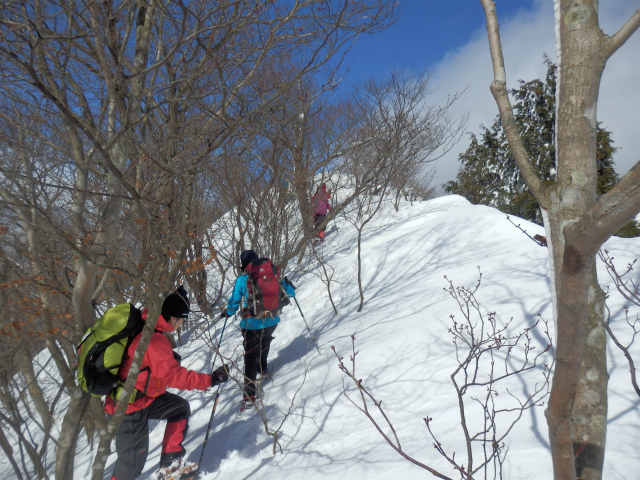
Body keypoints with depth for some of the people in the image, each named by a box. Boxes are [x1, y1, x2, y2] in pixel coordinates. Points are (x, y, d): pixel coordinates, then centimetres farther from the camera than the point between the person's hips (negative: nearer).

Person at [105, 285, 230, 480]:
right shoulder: (153, 340, -30)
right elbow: (173, 376, -31)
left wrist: (168, 357, 10)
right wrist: (211, 379, -28)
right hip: (129, 408, -9)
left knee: (180, 408, 14)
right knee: (132, 464, 5)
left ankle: (170, 462, 19)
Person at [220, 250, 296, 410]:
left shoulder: (241, 280, -10)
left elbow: (234, 302, -3)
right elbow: (288, 292, 6)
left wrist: (226, 313, 17)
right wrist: (288, 286, 30)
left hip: (251, 325, -3)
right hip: (271, 322, 3)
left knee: (250, 358, 5)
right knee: (264, 343, 33)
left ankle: (249, 396, 5)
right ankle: (263, 371, 50)